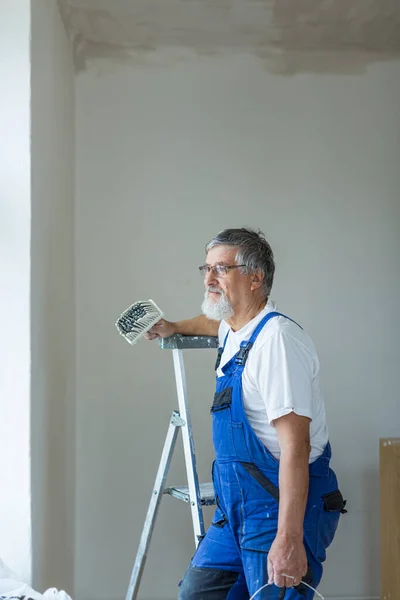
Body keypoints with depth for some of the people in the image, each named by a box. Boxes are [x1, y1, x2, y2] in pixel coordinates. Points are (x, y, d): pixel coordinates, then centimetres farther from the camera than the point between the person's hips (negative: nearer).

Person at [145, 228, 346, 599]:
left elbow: (295, 446, -27)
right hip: (237, 508, 10)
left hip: (282, 509, -10)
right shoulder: (233, 330, 10)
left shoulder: (276, 338, -20)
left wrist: (289, 539, -31)